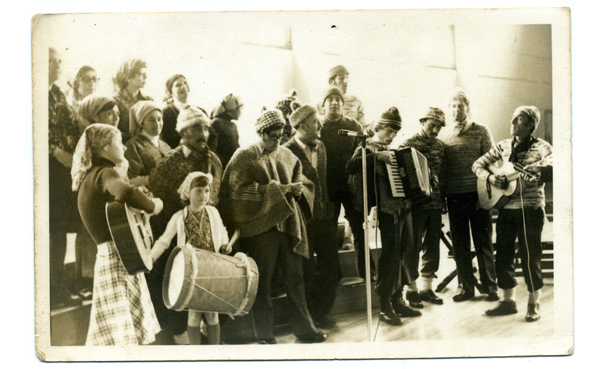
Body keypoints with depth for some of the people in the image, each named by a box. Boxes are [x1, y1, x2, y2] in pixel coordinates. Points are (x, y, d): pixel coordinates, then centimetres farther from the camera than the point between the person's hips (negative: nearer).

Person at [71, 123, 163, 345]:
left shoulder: (92, 175, 17)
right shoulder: (104, 173, -13)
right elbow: (125, 193, -35)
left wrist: (143, 209, 9)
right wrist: (153, 206, -19)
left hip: (116, 257, 10)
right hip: (117, 258, -10)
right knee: (120, 337, -11)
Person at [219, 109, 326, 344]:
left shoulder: (287, 155, 14)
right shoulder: (244, 157, -3)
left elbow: (300, 179, 22)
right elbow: (239, 190, -14)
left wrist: (296, 187, -4)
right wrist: (278, 189, -16)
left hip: (289, 223, 5)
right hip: (260, 226, -5)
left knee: (295, 279, 9)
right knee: (262, 282, 2)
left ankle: (304, 328, 20)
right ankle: (264, 334, 13)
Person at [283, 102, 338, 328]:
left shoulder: (320, 147, 11)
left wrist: (327, 208, 13)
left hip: (321, 218, 7)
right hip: (302, 222, -7)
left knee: (332, 269, 9)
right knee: (307, 273, 4)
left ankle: (320, 313, 27)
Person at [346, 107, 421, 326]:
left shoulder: (394, 151, 20)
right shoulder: (368, 148, -4)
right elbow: (351, 167, -23)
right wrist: (377, 156, -29)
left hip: (404, 206, 8)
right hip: (388, 208, -8)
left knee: (402, 253, 11)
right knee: (390, 255, -8)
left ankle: (398, 300, 22)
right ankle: (385, 307, -1)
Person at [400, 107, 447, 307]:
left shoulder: (440, 145, 11)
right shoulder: (408, 144, -6)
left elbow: (443, 173, 16)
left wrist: (443, 197, 11)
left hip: (435, 203, 5)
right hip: (416, 203, -5)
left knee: (432, 246, 9)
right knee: (414, 246, 2)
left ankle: (426, 288, 19)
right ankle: (411, 289, 12)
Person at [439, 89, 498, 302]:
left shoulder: (481, 132, 2)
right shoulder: (443, 136, 10)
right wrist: (442, 194, 3)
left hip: (477, 194, -3)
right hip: (454, 196, 3)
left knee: (483, 242, 3)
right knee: (459, 244, 7)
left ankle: (490, 286, 13)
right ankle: (466, 287, 17)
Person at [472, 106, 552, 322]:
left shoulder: (541, 148, -5)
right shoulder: (503, 147, 10)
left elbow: (551, 170, -20)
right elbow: (478, 164, 15)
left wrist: (539, 171, -40)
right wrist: (490, 177, -4)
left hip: (530, 209, -5)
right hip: (505, 208, 5)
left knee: (529, 257, -2)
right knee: (503, 256, 9)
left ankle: (534, 305, 11)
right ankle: (508, 301, 22)